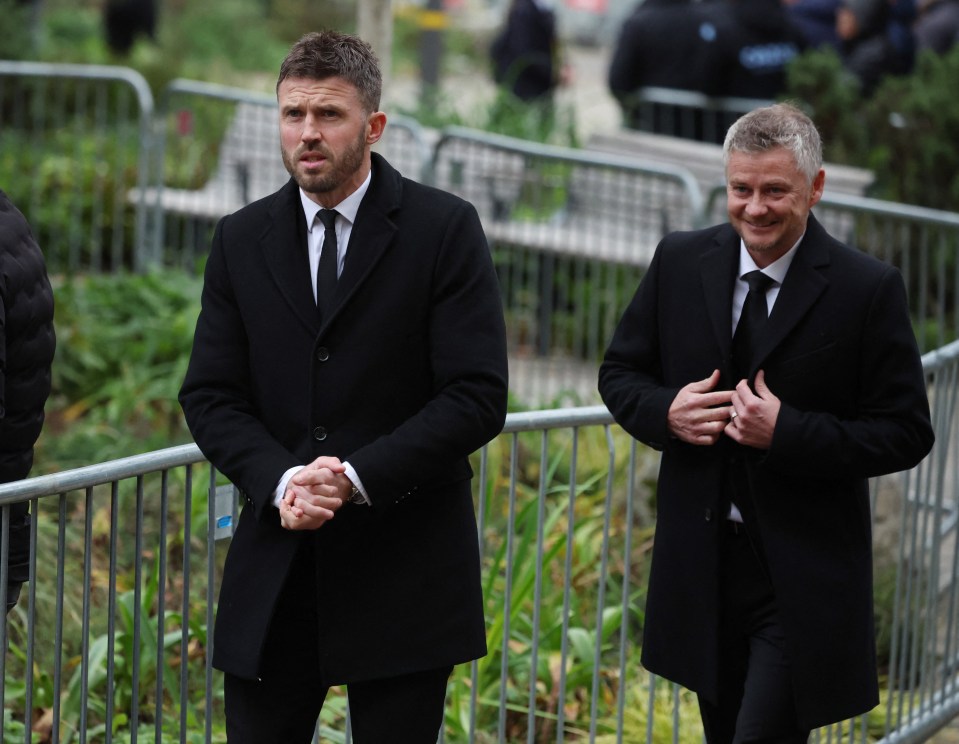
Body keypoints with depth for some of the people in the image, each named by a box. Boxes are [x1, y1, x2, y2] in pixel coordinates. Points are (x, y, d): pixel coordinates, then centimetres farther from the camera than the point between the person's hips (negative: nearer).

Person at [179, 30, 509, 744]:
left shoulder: (445, 229, -3)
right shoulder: (241, 239, 8)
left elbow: (478, 396, -9)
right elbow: (210, 396, 6)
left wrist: (358, 476, -18)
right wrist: (280, 482, -13)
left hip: (402, 569, -3)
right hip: (273, 573, 3)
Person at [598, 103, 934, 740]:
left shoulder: (868, 290, -10)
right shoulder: (680, 263, 3)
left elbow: (906, 433, -9)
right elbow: (620, 373, 12)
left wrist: (788, 432, -21)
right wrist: (665, 411, -10)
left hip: (804, 578, -4)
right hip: (702, 565, 5)